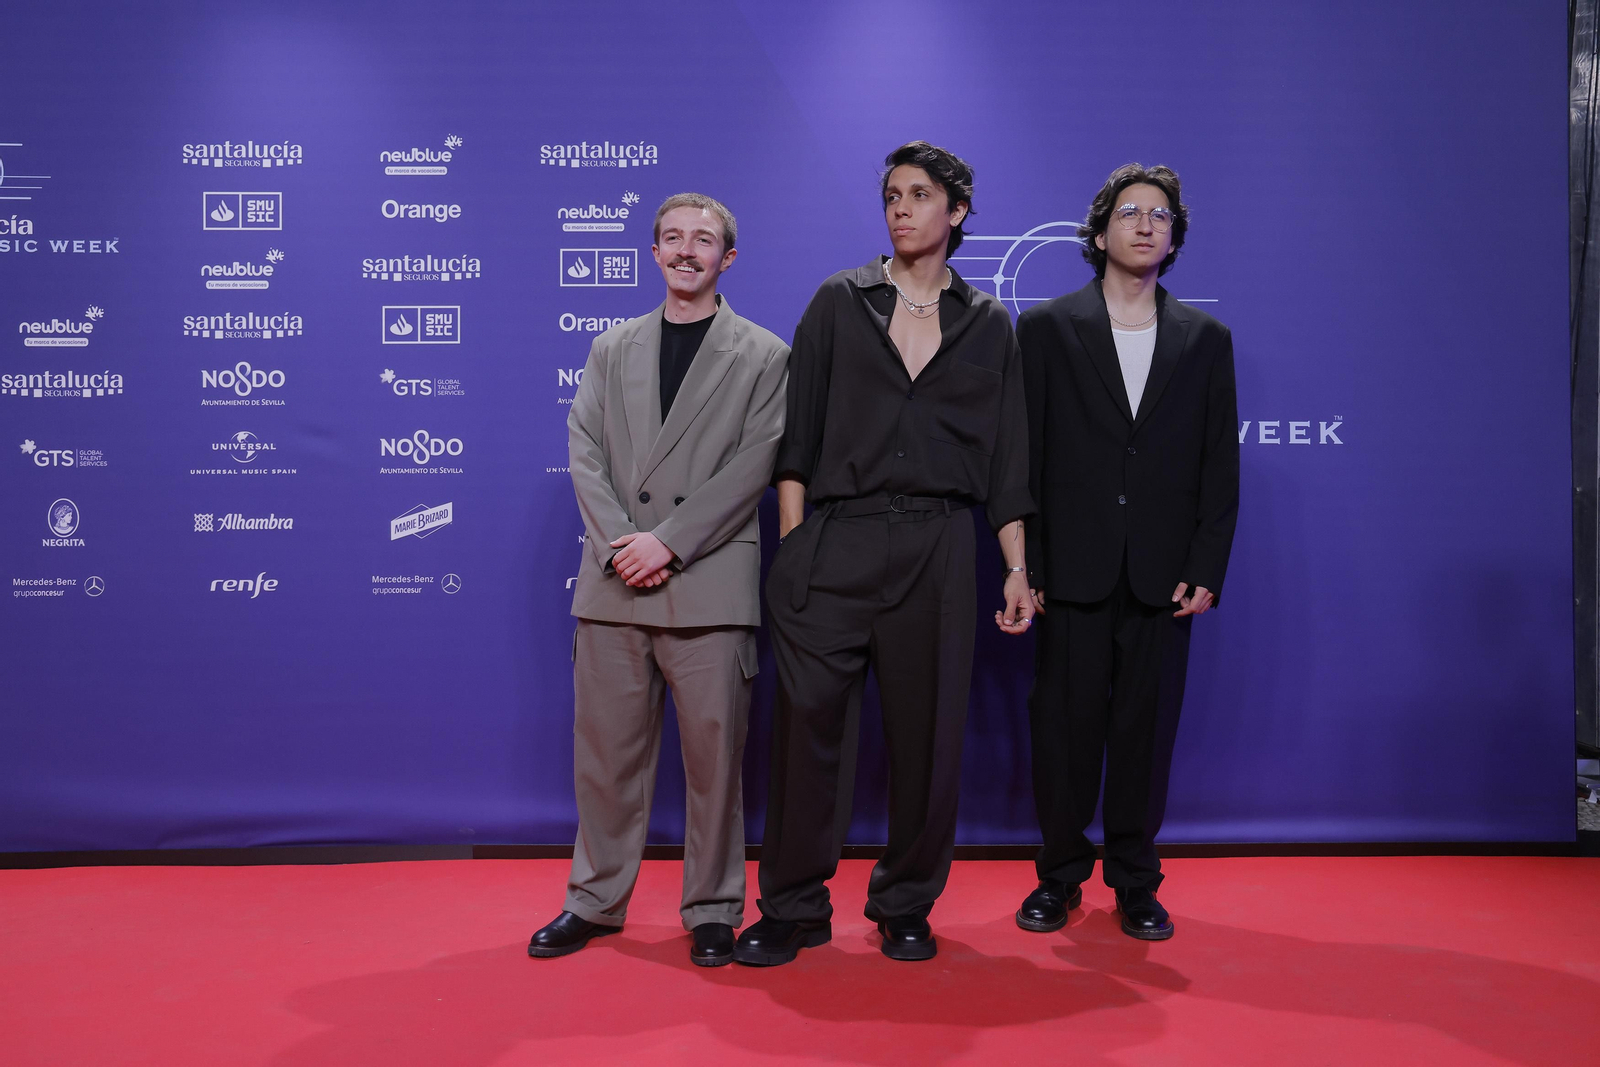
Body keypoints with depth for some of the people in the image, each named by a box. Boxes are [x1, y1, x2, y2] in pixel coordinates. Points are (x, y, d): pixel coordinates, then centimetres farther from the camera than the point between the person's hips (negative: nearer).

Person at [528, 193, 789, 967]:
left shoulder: (763, 356, 6)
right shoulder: (611, 349, 17)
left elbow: (753, 467, -4)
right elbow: (585, 452, 7)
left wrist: (667, 543, -12)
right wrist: (620, 543, -9)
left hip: (709, 587, -3)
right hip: (613, 584, 3)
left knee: (713, 756, 3)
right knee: (606, 752, 9)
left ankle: (712, 910, 18)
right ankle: (596, 900, 24)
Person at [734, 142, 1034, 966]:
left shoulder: (986, 323, 11)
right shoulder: (840, 301, 8)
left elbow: (1005, 455, 11)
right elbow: (798, 433, 4)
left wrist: (1018, 567, 5)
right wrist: (791, 547, -4)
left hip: (936, 552, 1)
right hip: (836, 545, -1)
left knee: (927, 734, 5)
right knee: (804, 725, -1)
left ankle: (905, 906, 22)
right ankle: (794, 907, 15)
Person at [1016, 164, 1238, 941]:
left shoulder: (1206, 339, 11)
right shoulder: (1045, 328, 5)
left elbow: (1220, 466, 8)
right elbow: (1023, 458, 1)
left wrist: (1205, 572, -1)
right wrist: (1024, 568, -5)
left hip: (1163, 578, 2)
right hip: (1073, 576, -1)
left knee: (1147, 731, 6)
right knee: (1064, 726, 4)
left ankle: (1135, 882, 21)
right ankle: (1060, 876, 20)